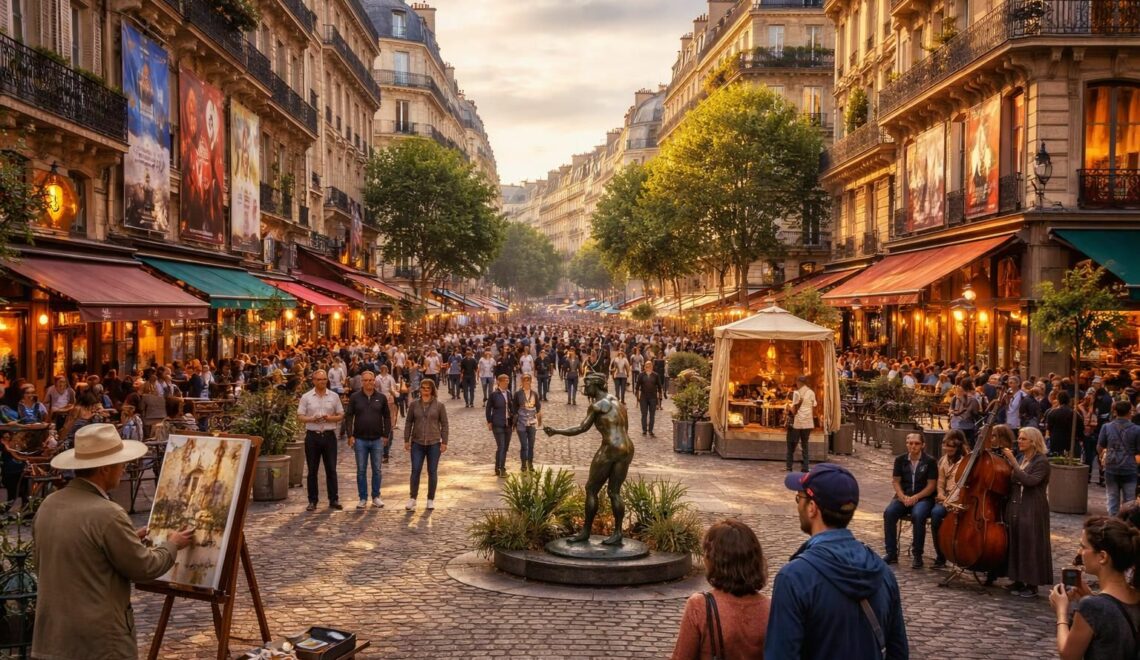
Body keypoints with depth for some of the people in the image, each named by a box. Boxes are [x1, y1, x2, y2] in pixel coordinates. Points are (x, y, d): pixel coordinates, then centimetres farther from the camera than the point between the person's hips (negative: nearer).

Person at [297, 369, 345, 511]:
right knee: (312, 470, 5)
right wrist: (312, 419, -18)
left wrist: (331, 418, -12)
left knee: (331, 469, 3)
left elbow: (341, 415, 8)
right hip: (312, 436, -1)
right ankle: (312, 501, 12)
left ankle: (334, 500, 10)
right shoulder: (306, 397, 3)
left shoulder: (334, 396, 6)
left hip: (329, 435, 1)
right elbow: (300, 417, 1)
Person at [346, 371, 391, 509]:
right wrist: (350, 435, -7)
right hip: (360, 440, -1)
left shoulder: (381, 397, 2)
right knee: (361, 470, 5)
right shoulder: (354, 397, -1)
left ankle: (376, 497, 17)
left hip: (377, 440, 1)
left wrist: (386, 435, 0)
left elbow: (387, 417, 6)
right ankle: (363, 498, 13)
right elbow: (348, 416, 0)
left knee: (377, 470, 7)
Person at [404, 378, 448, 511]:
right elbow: (408, 422, 7)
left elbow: (444, 424, 1)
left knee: (432, 472, 5)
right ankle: (413, 498, 7)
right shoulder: (414, 404, 3)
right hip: (417, 443, 1)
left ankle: (431, 499, 15)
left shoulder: (439, 405, -1)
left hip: (434, 443, -1)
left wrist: (444, 442, -4)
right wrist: (406, 440, 2)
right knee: (415, 471, -2)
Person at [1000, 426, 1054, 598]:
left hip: (1032, 510, -7)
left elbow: (1030, 481, -24)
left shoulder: (1041, 461, -9)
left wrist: (1013, 463, -22)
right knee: (1015, 544, 9)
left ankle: (1032, 585, 6)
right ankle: (1019, 581, 19)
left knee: (1030, 545, -2)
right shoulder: (1021, 459, 13)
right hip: (1015, 507, 7)